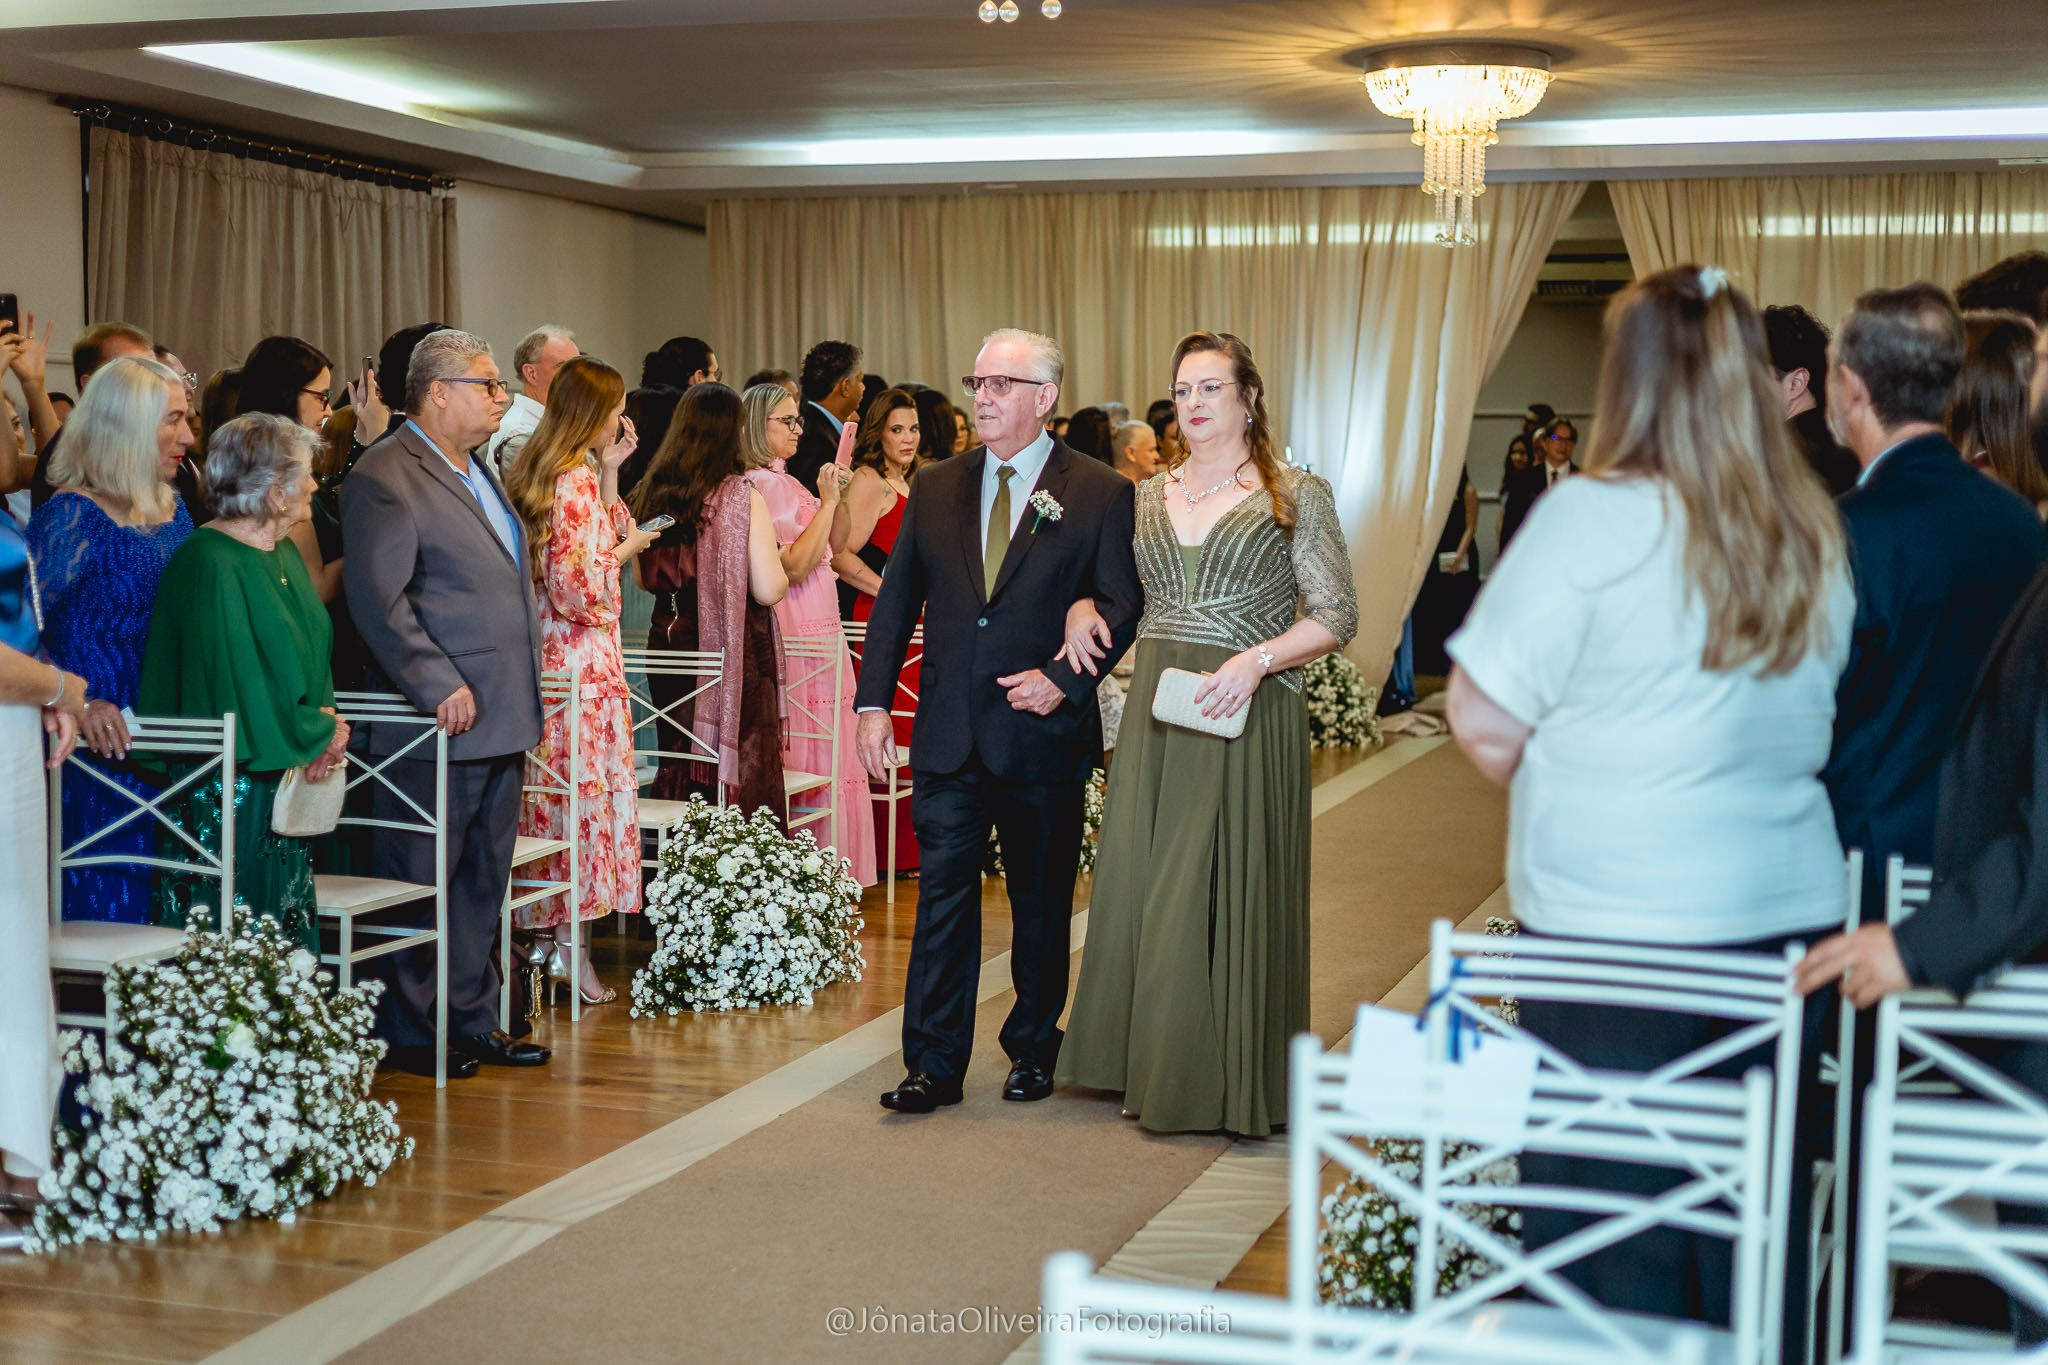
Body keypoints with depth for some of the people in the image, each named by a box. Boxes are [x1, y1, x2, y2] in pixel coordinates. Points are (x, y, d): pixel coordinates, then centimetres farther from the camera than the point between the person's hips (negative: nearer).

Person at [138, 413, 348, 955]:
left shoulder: (285, 554, 11)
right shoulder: (211, 564, -18)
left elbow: (313, 650, 18)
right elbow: (239, 680, -21)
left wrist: (324, 718, -2)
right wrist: (320, 734, -10)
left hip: (287, 782, 9)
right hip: (227, 791, -9)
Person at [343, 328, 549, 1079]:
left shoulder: (478, 469, 18)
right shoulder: (385, 476, -12)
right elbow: (380, 599, -19)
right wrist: (440, 686, -22)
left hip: (501, 719, 9)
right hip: (441, 723, -9)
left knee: (483, 880, 15)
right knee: (421, 880, 1)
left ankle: (472, 1020, 24)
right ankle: (409, 1034, 10)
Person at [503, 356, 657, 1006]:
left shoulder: (540, 472, 12)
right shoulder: (576, 482, -17)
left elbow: (602, 537, 23)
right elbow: (581, 588, -21)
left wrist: (609, 471, 15)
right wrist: (626, 549, -5)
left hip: (550, 655, 9)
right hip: (581, 660, -9)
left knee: (555, 794, 12)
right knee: (584, 790, -4)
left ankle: (545, 931, 16)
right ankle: (571, 948, 0)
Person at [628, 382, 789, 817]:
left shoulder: (651, 492, 3)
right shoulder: (741, 497, -12)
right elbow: (768, 590, -15)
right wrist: (778, 567, 6)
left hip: (668, 642, 5)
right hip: (734, 654, -5)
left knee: (677, 772, 14)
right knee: (740, 777, 1)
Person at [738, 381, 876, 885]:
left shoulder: (786, 482, 15)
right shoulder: (758, 486, -12)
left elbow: (835, 545, 21)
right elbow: (795, 565, -20)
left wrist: (838, 496, 6)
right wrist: (827, 501, -15)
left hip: (821, 628, 9)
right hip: (794, 631, -9)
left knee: (827, 753, 9)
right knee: (805, 753, -6)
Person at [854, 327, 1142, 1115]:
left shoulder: (1100, 494, -2)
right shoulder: (935, 489, 9)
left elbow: (1122, 604, -4)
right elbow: (895, 600, 10)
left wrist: (1064, 679, -16)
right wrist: (873, 702, 2)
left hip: (1044, 735, -2)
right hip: (949, 737, 2)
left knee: (1041, 902, 11)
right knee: (942, 894, -2)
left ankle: (1033, 1050, 26)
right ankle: (934, 1065, 2)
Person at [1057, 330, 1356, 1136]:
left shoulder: (1297, 497, -2)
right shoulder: (1148, 497, 12)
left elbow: (1337, 617, -5)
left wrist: (1257, 659, -19)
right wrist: (1082, 608, 2)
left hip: (1245, 718, -5)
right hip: (1155, 710, 5)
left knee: (1230, 889, -2)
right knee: (1144, 882, 7)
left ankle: (1230, 1079, 9)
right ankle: (1151, 1067, 19)